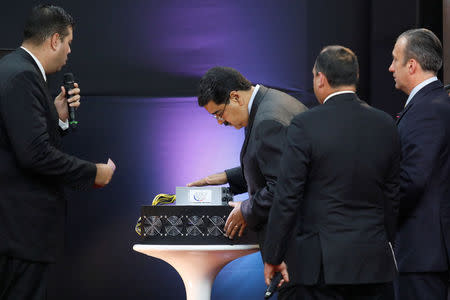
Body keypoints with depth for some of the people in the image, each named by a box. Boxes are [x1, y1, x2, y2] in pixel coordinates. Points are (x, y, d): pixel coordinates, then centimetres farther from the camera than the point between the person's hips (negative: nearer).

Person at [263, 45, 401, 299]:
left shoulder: (305, 126, -10)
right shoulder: (385, 125, 5)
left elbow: (287, 199, -9)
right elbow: (393, 197, 10)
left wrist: (273, 257, 0)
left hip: (321, 264, -4)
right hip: (374, 263, 4)